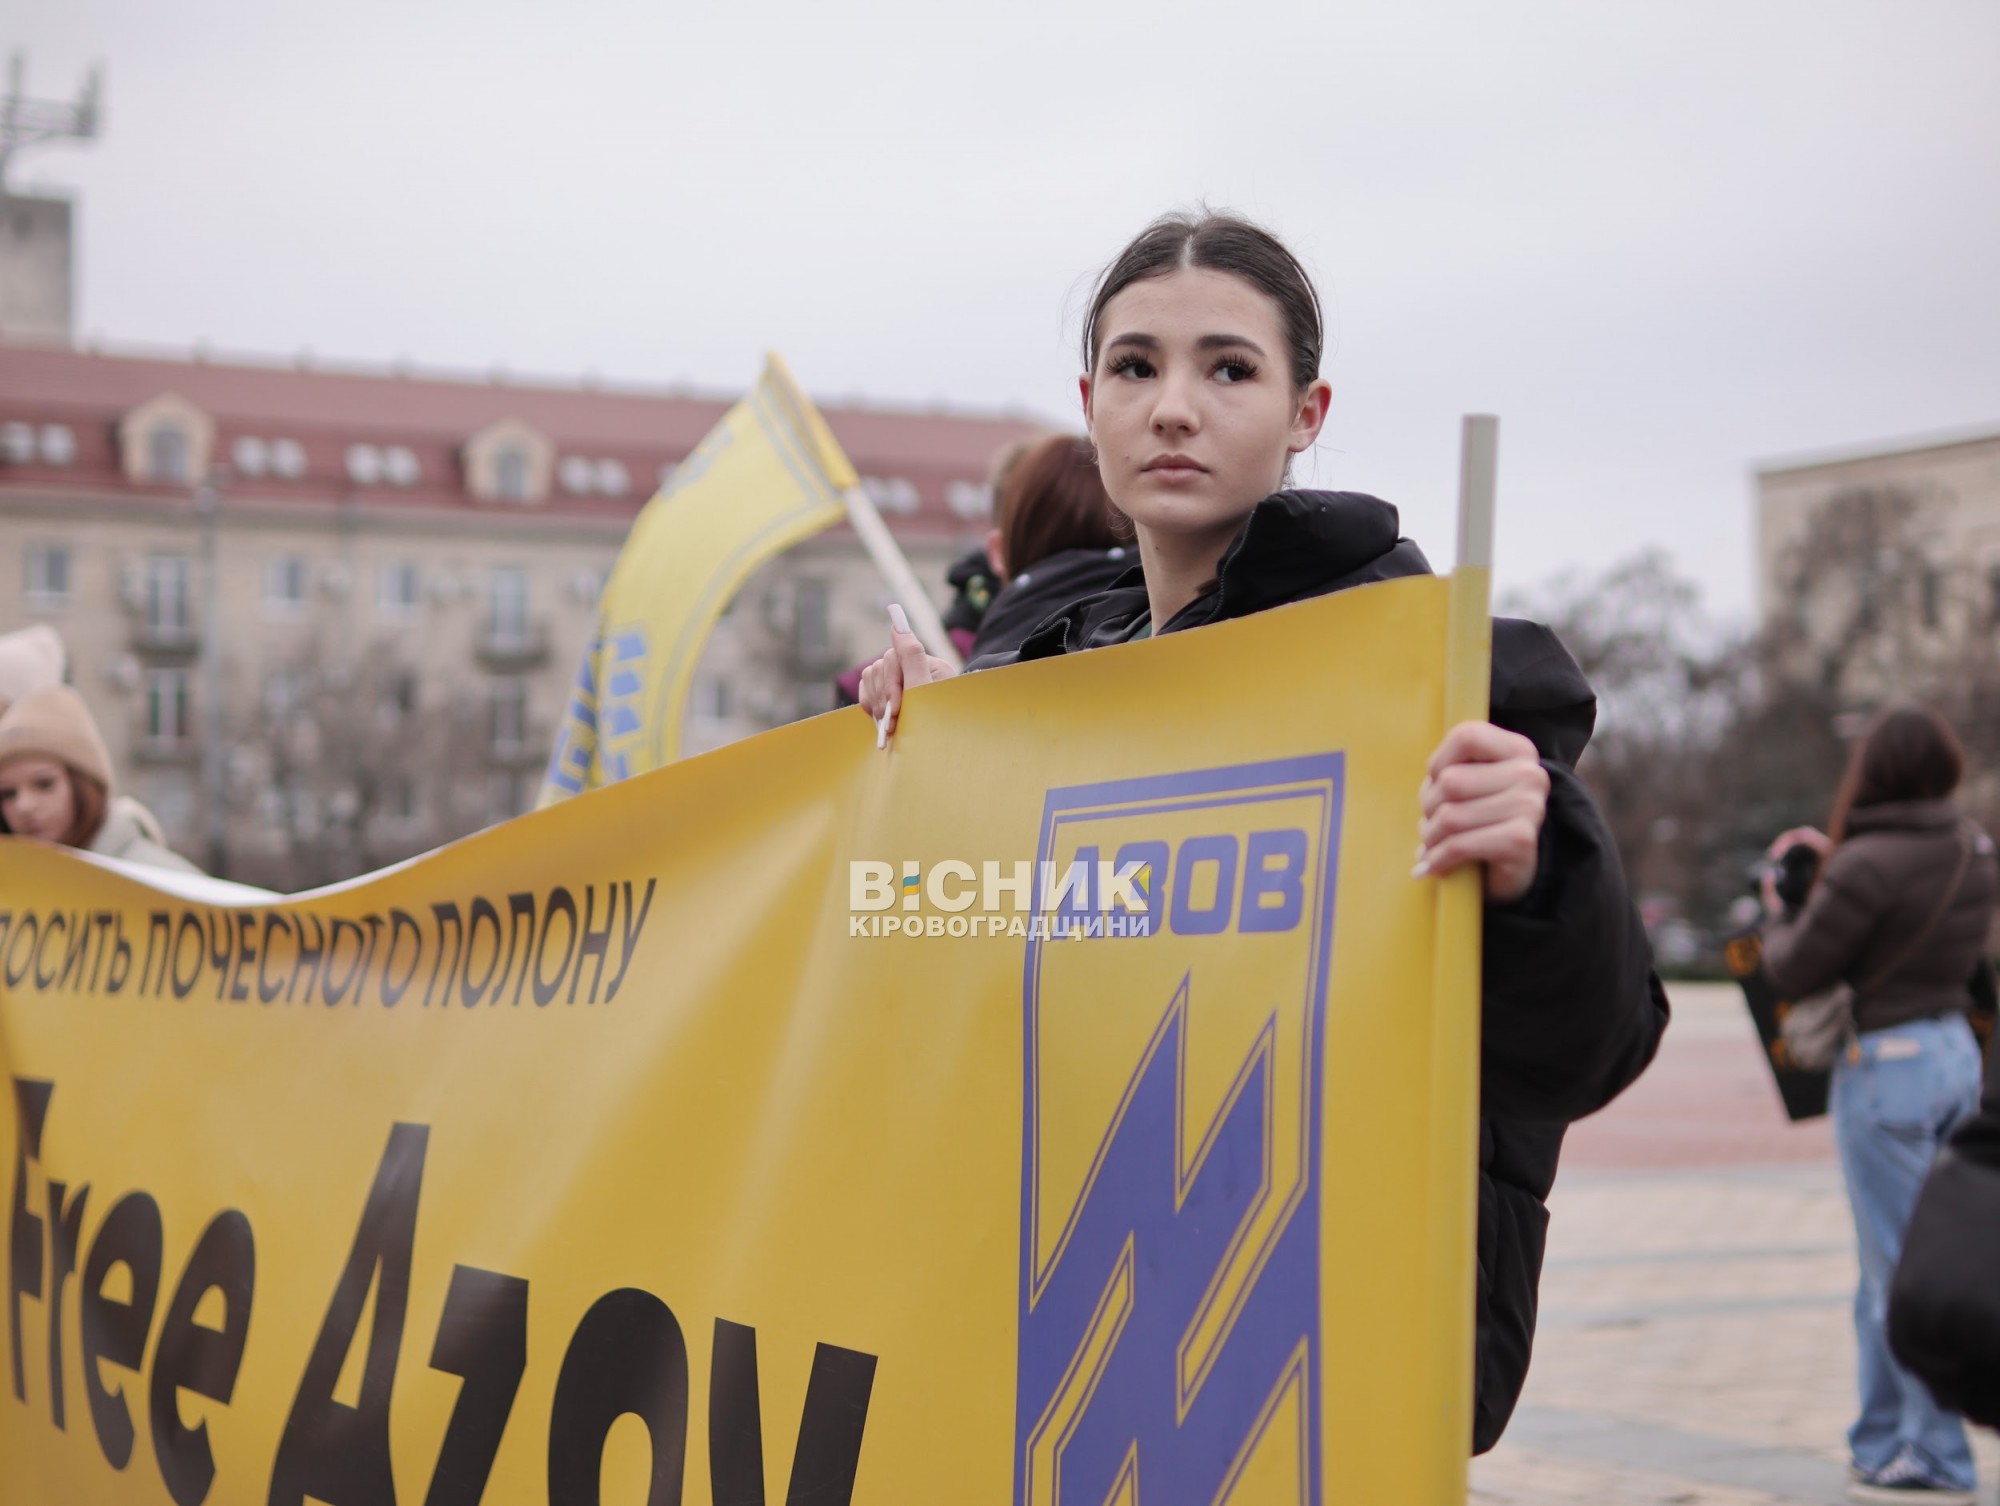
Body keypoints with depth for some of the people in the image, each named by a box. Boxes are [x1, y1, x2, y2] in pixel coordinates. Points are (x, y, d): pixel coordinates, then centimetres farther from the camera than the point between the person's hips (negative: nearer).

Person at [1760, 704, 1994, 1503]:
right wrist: (1833, 855, 18)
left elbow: (1795, 972, -12)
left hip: (1885, 1066, -8)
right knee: (1888, 1265, 17)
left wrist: (1779, 912, 8)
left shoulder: (1866, 866, -20)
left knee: (1903, 1268, -1)